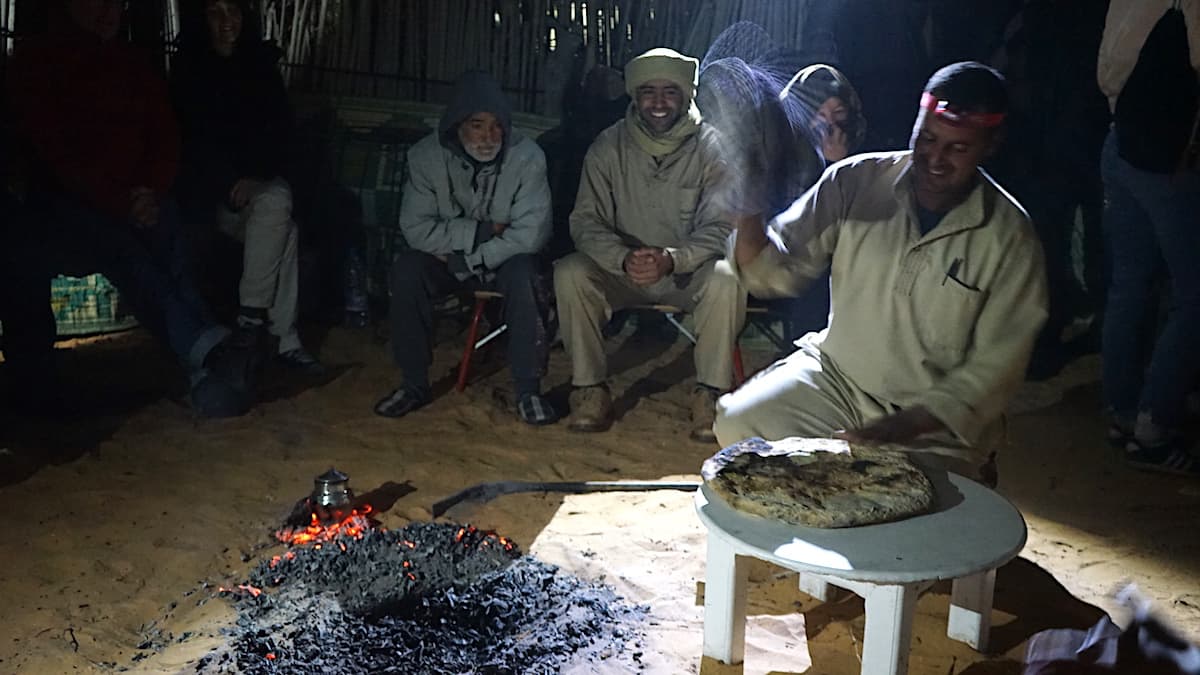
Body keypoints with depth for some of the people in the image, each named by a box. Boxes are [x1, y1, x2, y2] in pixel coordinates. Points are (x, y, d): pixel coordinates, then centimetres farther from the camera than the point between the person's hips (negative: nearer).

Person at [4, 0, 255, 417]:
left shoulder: (133, 64, 18)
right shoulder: (35, 62, 4)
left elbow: (166, 135, 10)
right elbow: (50, 149, -7)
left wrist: (151, 192, -12)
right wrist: (122, 202, -19)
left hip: (138, 200, 3)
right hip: (65, 203, -3)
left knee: (168, 229, -30)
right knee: (122, 247, -34)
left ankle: (203, 366, -47)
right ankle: (206, 349, -53)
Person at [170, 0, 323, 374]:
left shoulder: (261, 65, 8)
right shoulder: (188, 69, 0)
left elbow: (280, 131, 3)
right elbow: (193, 137, -6)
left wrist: (255, 177, -13)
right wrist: (232, 180, -18)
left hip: (258, 178, 4)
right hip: (209, 184, -4)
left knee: (281, 228, -28)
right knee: (276, 202, -31)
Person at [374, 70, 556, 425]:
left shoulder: (527, 157, -18)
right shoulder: (426, 156, -14)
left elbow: (530, 233, -20)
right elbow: (415, 227, -16)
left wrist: (469, 259, -21)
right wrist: (481, 230, -22)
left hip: (505, 258, -1)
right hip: (450, 257, 2)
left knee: (522, 274, -34)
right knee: (406, 269, -27)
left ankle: (528, 390, -20)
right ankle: (414, 383, -12)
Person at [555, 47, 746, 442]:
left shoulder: (711, 147, -7)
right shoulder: (608, 147, -3)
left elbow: (720, 227, -13)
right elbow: (586, 221, -8)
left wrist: (673, 259, -34)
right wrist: (624, 259, -30)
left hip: (688, 272, -1)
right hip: (621, 271, 1)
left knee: (726, 279, -33)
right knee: (569, 273, -26)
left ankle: (710, 393, -17)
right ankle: (590, 388, -14)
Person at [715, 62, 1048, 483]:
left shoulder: (1009, 238, -11)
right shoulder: (856, 182, -6)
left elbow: (993, 368, -9)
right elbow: (774, 272, -6)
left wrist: (906, 426, -21)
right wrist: (747, 215, -27)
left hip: (935, 428, -2)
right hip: (835, 377, 3)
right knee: (737, 423, -20)